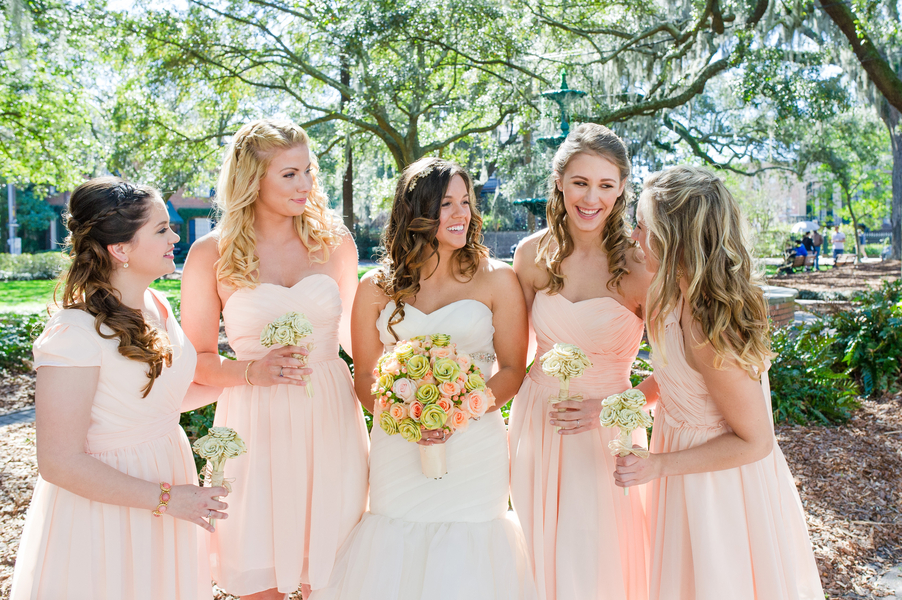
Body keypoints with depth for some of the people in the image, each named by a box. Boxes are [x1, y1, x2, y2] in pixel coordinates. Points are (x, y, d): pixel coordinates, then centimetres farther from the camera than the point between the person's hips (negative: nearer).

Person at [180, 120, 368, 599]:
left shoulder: (334, 241, 3)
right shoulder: (211, 255, -3)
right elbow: (198, 360, 2)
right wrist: (252, 371, -15)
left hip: (330, 420, 2)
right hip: (256, 424, -1)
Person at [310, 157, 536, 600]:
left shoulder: (496, 280, 0)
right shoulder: (376, 289, 4)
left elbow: (512, 369, -1)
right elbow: (364, 376, 7)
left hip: (474, 451, -1)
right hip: (397, 453, 1)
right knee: (393, 564, 9)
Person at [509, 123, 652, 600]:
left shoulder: (638, 266, -14)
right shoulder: (534, 254, -4)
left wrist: (609, 408, -19)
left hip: (604, 432, -3)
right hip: (536, 422, 4)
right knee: (542, 558, 20)